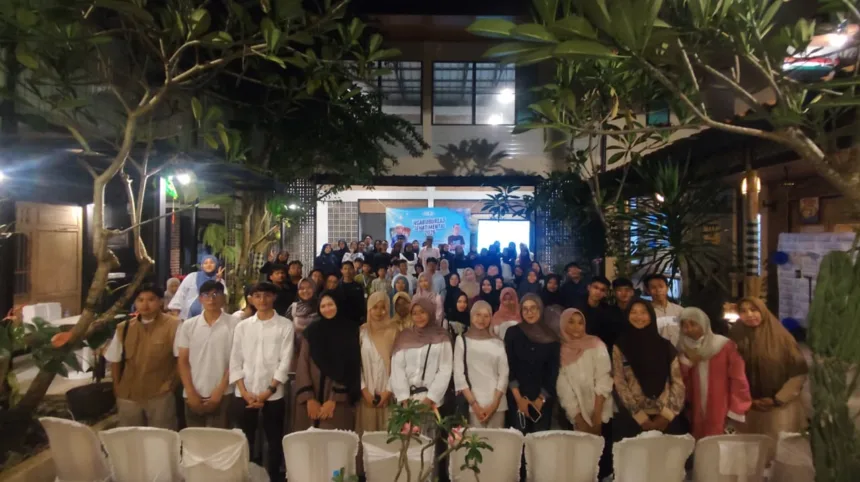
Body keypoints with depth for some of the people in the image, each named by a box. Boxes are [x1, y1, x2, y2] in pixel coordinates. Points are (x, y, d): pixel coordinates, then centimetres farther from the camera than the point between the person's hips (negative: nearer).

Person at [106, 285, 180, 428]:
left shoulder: (173, 325, -12)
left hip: (161, 396, -4)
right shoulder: (124, 328, 2)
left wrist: (172, 384, -7)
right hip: (128, 396, 4)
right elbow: (115, 361, 12)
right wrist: (117, 388, 10)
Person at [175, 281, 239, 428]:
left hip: (222, 395, -2)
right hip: (194, 396, 3)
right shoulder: (188, 326, 4)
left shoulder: (234, 325, -5)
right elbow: (183, 361, 5)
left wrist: (220, 391, -8)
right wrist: (190, 392, -2)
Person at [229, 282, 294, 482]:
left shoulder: (285, 326, -2)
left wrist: (268, 391, -12)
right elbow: (235, 361, 4)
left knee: (275, 442, 8)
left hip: (273, 395, -2)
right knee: (244, 442, 10)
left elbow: (285, 361, -6)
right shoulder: (242, 326, 6)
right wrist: (244, 392, -6)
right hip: (244, 395, 2)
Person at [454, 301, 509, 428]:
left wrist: (494, 403, -6)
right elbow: (458, 374, -2)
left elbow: (504, 375, 4)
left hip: (497, 404, 2)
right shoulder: (462, 340, 3)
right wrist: (474, 403, -9)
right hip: (472, 404, -2)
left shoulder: (498, 343, 7)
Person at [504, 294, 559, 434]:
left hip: (543, 399, 1)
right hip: (517, 398, -1)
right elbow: (509, 366, -4)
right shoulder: (513, 332, -1)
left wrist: (541, 398, -2)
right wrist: (518, 398, -8)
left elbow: (553, 370, 3)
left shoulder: (551, 337, 1)